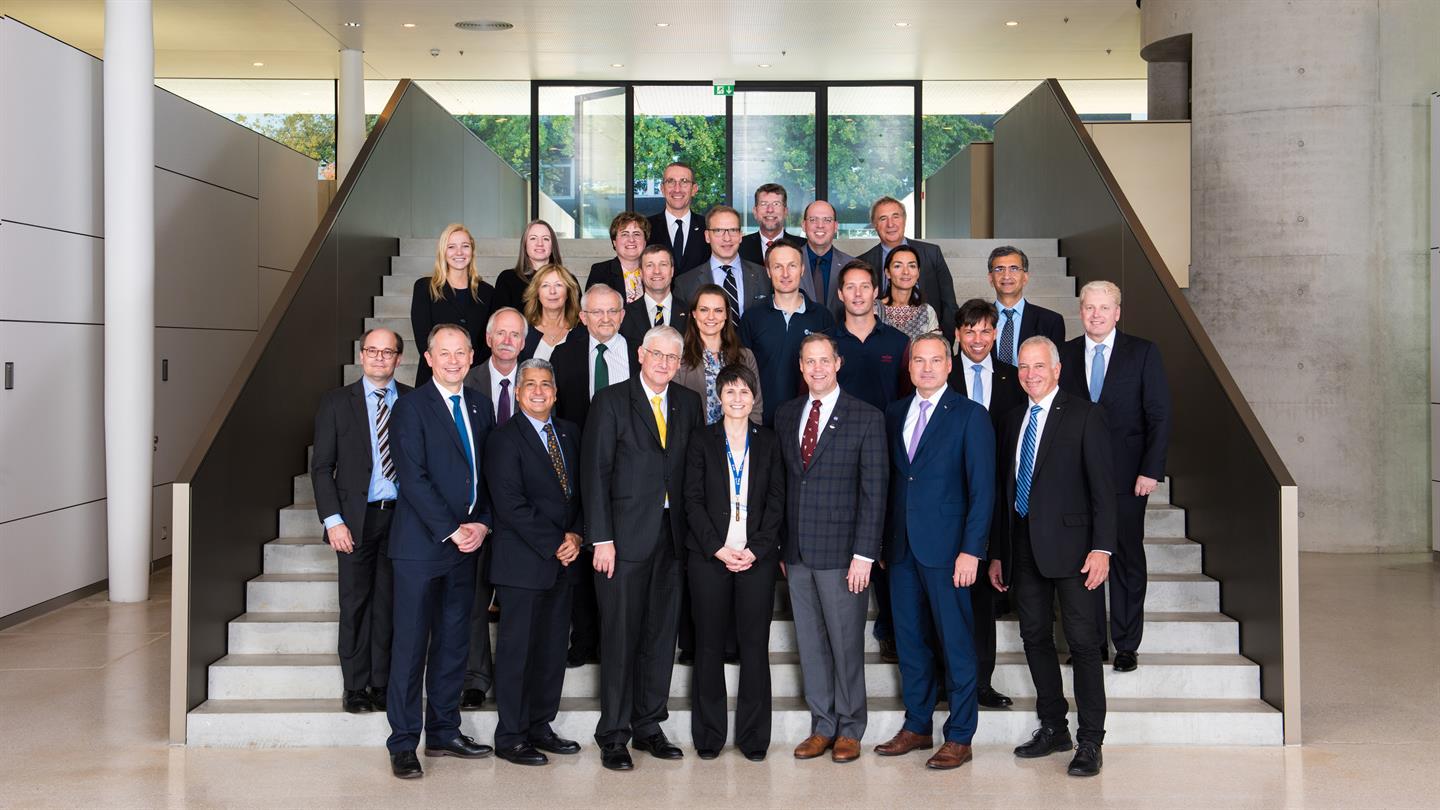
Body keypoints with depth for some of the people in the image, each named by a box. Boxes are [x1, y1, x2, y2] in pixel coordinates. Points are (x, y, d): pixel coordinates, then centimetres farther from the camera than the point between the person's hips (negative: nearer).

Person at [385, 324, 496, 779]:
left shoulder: (479, 406, 12)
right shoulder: (411, 407, -7)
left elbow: (489, 474, 13)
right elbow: (413, 478, -14)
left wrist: (481, 524, -2)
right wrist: (452, 530, -16)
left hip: (467, 542, 6)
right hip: (422, 542, -6)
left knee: (453, 643, 11)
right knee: (411, 646, -1)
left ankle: (443, 733, 21)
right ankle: (403, 745, 7)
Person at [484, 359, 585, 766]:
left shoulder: (569, 433, 14)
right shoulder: (504, 439, -7)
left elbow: (580, 490, 15)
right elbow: (510, 504, -14)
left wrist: (575, 535, -2)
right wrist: (553, 545, -14)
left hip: (562, 561, 6)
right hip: (523, 562, -6)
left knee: (553, 648, 10)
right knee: (517, 648, -1)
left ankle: (540, 727, 20)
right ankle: (510, 737, 8)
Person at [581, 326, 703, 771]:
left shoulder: (689, 403, 11)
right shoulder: (611, 401, -2)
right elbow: (594, 471, -6)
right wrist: (601, 538, -12)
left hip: (672, 536, 4)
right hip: (625, 536, -4)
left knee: (661, 635, 10)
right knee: (620, 637, 1)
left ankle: (648, 726, 22)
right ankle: (613, 735, 11)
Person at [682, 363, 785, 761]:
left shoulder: (768, 441, 9)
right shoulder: (702, 439, 7)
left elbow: (776, 501, 5)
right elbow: (693, 500, 1)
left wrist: (756, 549, -7)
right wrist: (718, 548, -9)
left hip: (757, 557, 1)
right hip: (709, 555, 0)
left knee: (755, 644, 1)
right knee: (709, 644, 3)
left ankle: (753, 736, 10)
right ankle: (708, 735, 12)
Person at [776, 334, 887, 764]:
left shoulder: (866, 418, -5)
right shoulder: (785, 415, 10)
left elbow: (874, 492, -8)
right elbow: (782, 483, 11)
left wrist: (864, 554, -13)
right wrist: (779, 546, 8)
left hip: (842, 552, -4)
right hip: (797, 552, 4)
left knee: (846, 643, 4)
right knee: (810, 643, 11)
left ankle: (850, 729, 19)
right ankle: (822, 725, 23)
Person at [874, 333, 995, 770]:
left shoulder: (970, 416, -5)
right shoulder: (894, 414, 11)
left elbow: (982, 489, -8)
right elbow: (890, 480, 13)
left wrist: (971, 550, -14)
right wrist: (880, 540, 7)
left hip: (946, 548, -5)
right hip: (901, 548, 5)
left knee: (956, 643, 2)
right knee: (910, 639, 13)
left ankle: (959, 737, 12)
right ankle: (917, 726, 26)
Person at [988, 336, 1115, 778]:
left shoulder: (1084, 415, -3)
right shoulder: (1013, 419, 14)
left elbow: (1103, 486, -8)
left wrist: (1102, 547, -15)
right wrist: (997, 552, 14)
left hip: (1070, 545, -6)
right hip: (1024, 547, 6)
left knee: (1083, 642, -2)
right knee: (1035, 638, 11)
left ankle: (1090, 741, 6)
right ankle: (1053, 727, 24)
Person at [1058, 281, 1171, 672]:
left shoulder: (1143, 353, 0)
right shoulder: (1065, 355, 6)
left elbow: (1159, 416, -2)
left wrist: (1151, 471, -10)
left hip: (1127, 477, -2)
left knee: (1128, 561, 7)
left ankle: (1126, 644, 17)